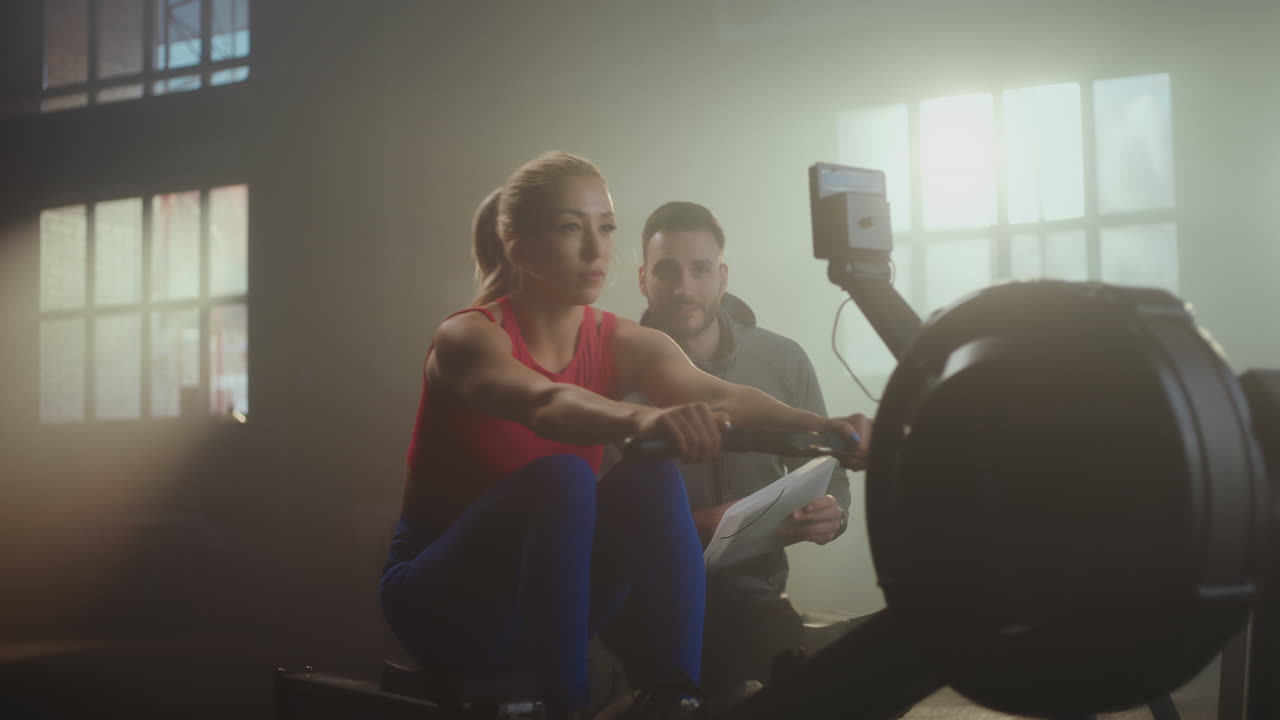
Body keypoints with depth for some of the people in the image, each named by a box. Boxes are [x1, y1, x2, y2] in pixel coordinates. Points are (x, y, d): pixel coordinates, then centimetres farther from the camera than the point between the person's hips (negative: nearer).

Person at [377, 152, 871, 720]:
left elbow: (718, 395, -24)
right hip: (444, 602, -4)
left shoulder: (624, 344, -4)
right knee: (560, 476, -33)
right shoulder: (468, 338, -18)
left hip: (548, 601, 5)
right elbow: (544, 405, -41)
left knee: (651, 476, -24)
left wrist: (821, 426, -44)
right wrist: (644, 419, -62)